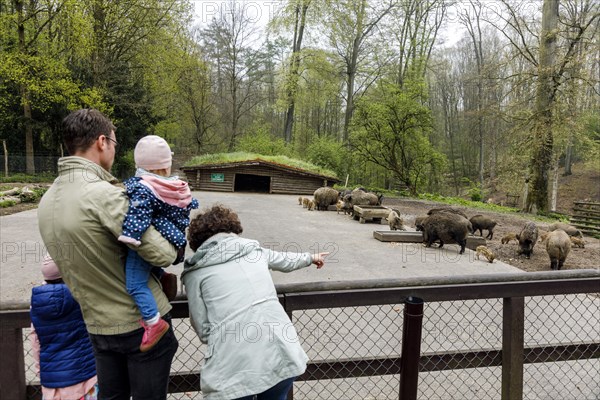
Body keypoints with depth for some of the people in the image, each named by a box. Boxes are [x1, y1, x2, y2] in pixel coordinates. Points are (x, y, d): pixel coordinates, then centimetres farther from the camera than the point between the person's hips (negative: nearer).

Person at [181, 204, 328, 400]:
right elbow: (286, 260, 34)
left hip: (235, 367, -4)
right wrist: (310, 258, 55)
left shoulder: (195, 272, 5)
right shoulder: (253, 248, 15)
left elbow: (203, 329, 5)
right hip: (282, 356, 4)